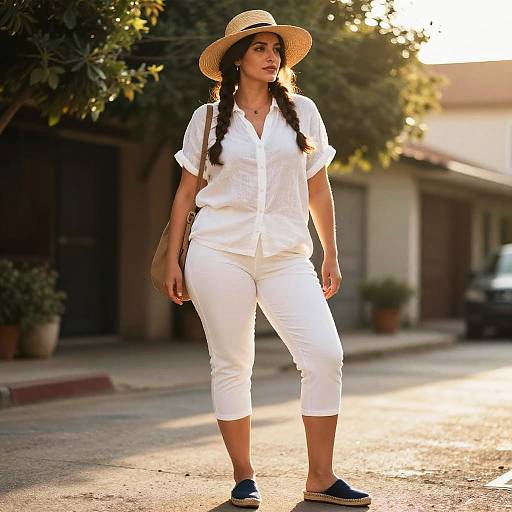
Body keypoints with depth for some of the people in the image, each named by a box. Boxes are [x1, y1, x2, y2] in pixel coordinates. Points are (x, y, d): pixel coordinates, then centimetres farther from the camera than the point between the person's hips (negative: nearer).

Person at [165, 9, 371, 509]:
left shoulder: (302, 111, 11)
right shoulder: (208, 119, 7)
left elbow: (318, 189, 14)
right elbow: (185, 192, 11)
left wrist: (331, 257, 12)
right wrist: (172, 260, 5)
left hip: (287, 257, 1)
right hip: (219, 253, -1)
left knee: (325, 354, -11)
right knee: (231, 364, 0)